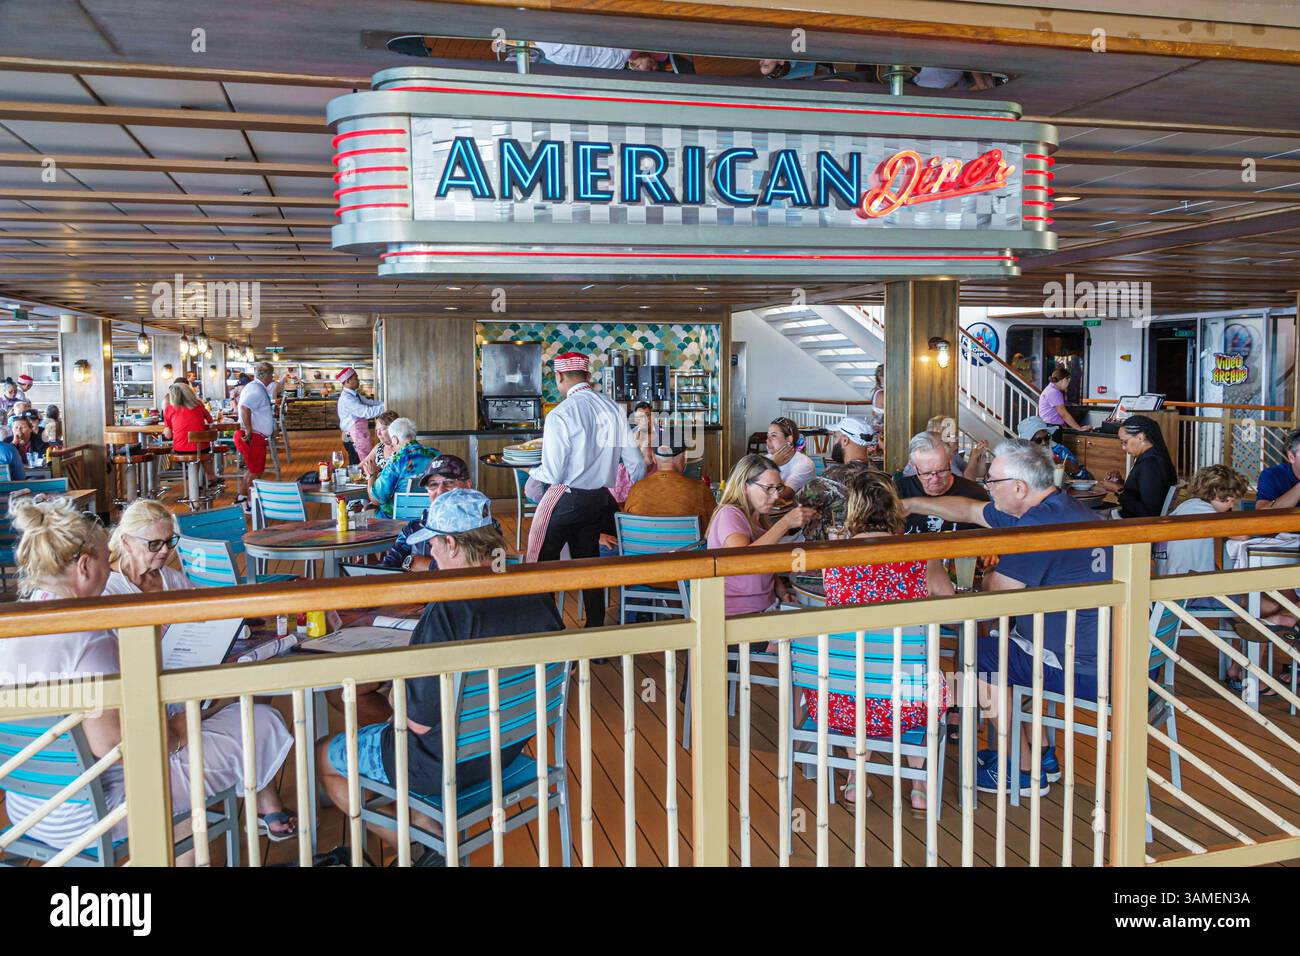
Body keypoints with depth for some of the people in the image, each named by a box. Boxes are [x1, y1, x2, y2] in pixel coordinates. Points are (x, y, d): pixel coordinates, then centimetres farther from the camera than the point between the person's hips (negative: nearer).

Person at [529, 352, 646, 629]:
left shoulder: (560, 415, -16)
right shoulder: (614, 410, 2)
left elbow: (552, 474, -18)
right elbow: (636, 464, 4)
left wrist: (533, 473, 4)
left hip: (565, 500, -6)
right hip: (600, 499, 7)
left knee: (543, 563, 6)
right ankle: (596, 626, 25)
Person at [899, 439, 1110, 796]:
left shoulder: (1040, 523, -24)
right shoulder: (1062, 508, 9)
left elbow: (995, 593, -17)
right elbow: (969, 511, 19)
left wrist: (988, 575, 6)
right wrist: (912, 504, 23)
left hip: (1083, 669, -10)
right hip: (1106, 654, 10)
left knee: (979, 656, -3)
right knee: (1003, 640, 24)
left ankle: (1023, 770, 11)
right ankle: (1042, 753, 30)